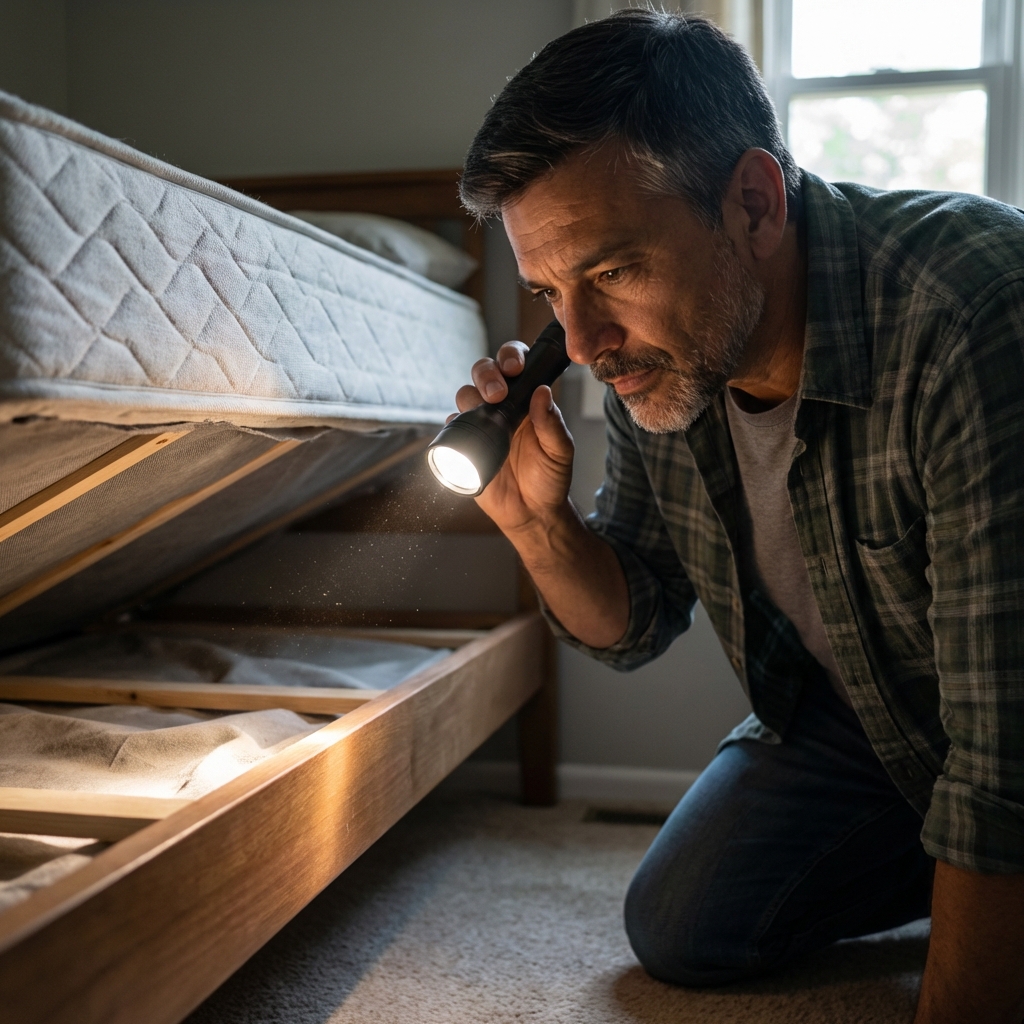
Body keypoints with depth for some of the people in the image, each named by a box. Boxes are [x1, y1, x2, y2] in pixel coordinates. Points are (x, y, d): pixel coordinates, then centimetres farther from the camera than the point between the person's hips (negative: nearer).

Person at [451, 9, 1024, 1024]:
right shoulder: (648, 356, -14)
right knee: (678, 931, 4)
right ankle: (921, 855, 22)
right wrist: (534, 519, -22)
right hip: (841, 714, 5)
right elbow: (635, 626, -3)